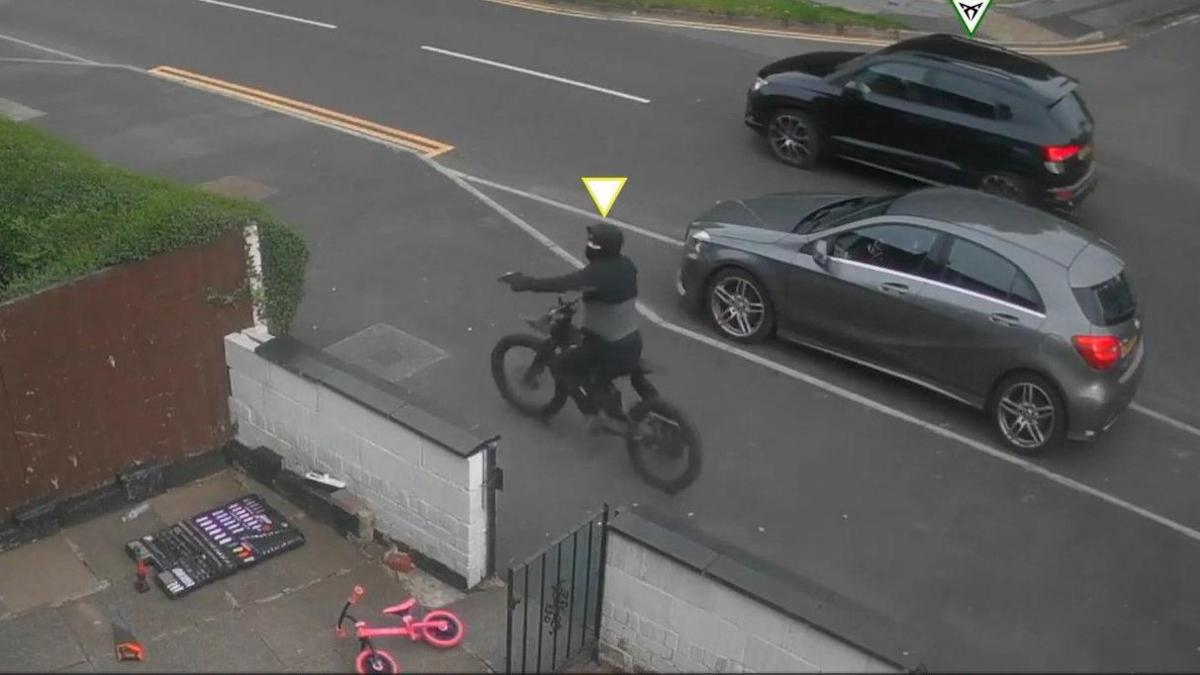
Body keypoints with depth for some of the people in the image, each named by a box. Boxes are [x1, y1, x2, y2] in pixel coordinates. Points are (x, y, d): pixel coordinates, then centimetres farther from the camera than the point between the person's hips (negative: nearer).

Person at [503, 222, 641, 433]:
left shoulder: (598, 273, -24)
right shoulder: (625, 265, 1)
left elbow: (564, 283, -29)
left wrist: (527, 283, -23)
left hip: (612, 349, -8)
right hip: (633, 343, 8)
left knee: (562, 366, 7)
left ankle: (594, 414, 6)